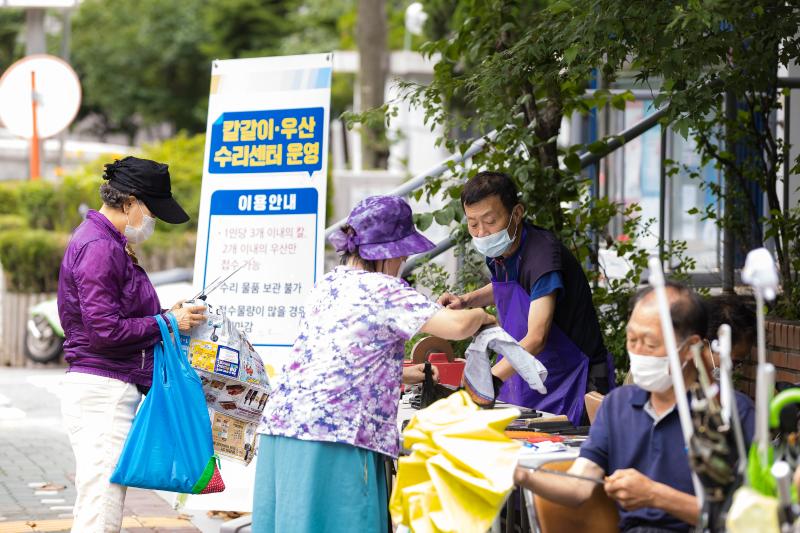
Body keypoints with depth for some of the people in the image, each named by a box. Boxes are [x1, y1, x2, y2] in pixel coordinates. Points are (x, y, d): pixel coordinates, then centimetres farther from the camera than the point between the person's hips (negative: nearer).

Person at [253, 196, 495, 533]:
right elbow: (456, 326, -14)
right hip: (333, 430, -8)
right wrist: (479, 316, 8)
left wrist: (401, 375, 35)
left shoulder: (327, 286, 18)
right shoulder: (383, 290, -5)